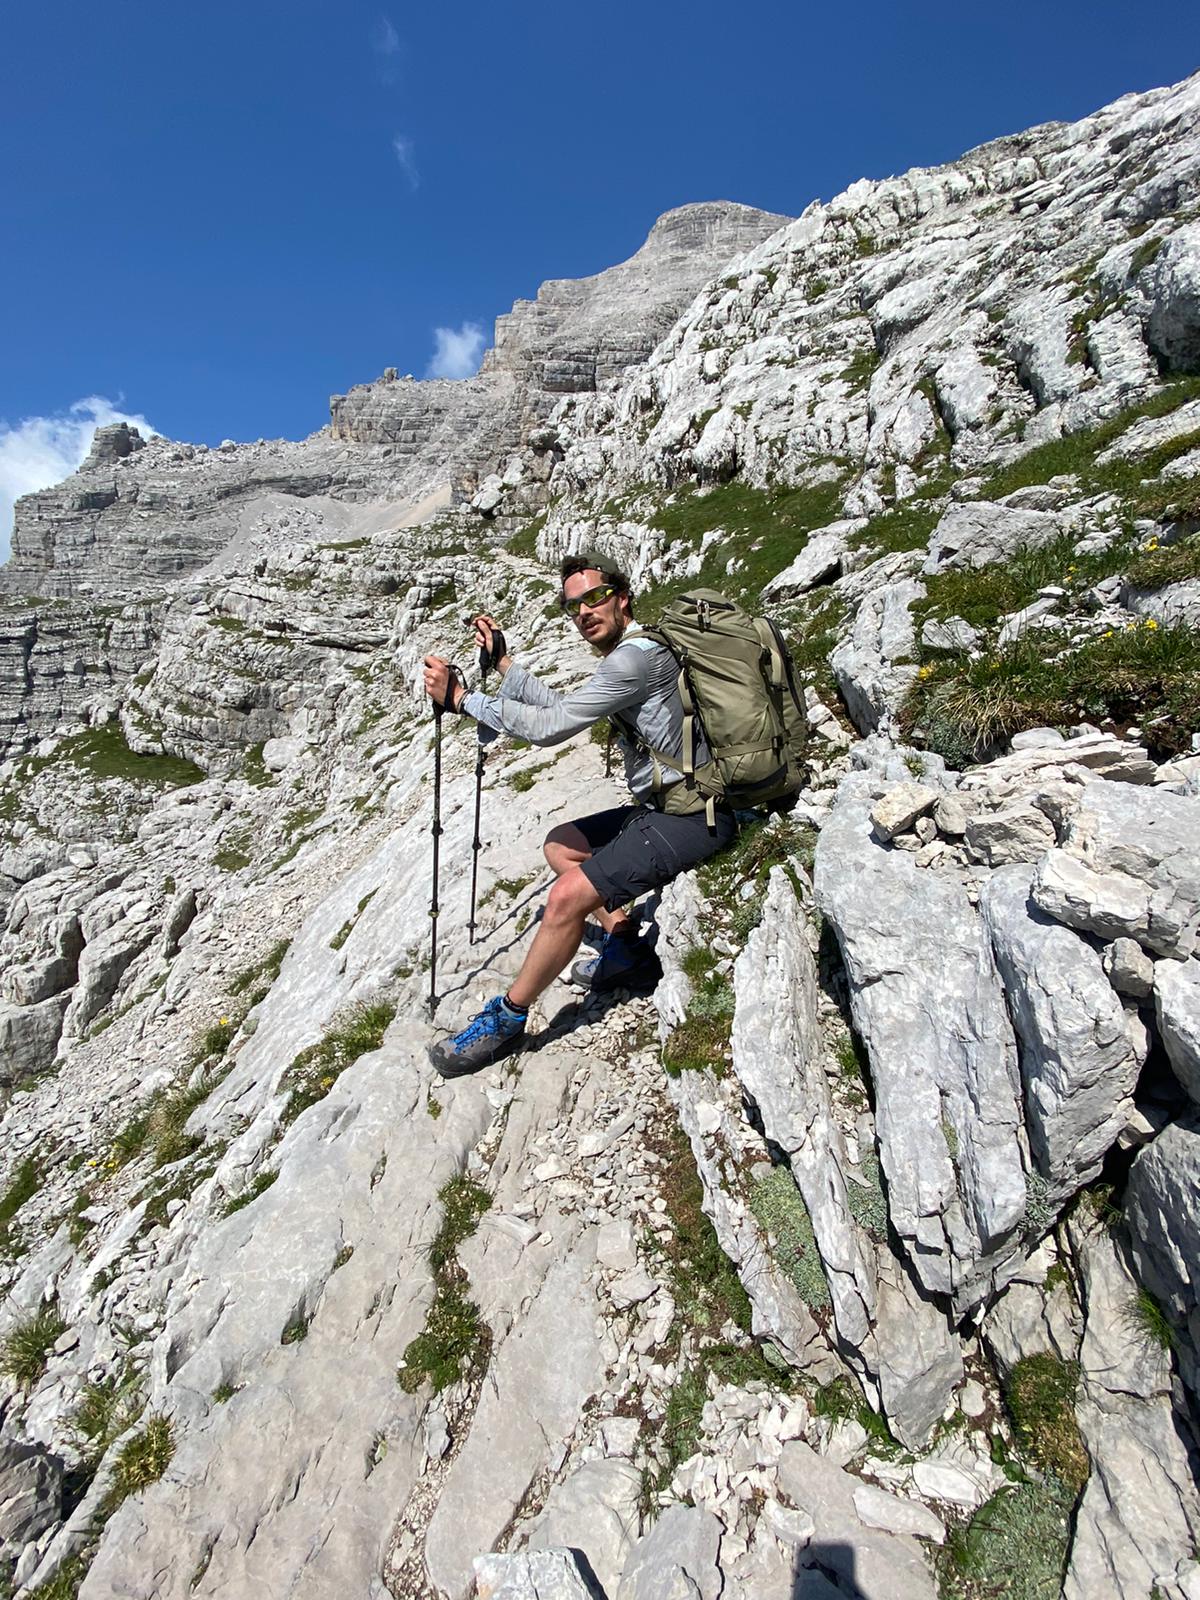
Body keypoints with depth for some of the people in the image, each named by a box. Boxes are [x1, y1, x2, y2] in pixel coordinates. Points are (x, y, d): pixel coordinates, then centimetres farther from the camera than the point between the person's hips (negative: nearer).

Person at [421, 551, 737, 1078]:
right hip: (662, 807, 11)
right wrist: (502, 662, 19)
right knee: (559, 844, 19)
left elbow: (549, 727, -22)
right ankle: (627, 949, 12)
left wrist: (459, 698, -14)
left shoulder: (636, 656, -19)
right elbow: (560, 708, 22)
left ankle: (506, 1020, -1)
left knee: (567, 897, -20)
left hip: (691, 820, -11)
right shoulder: (630, 654, 15)